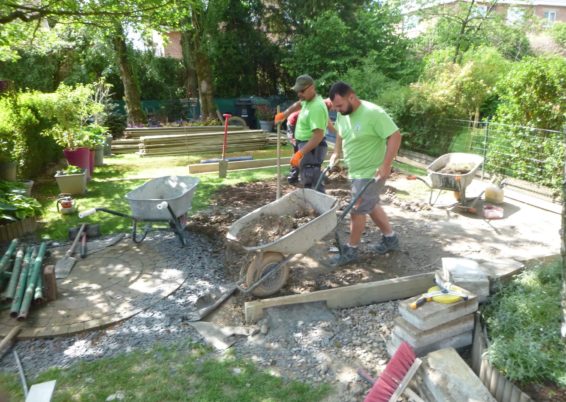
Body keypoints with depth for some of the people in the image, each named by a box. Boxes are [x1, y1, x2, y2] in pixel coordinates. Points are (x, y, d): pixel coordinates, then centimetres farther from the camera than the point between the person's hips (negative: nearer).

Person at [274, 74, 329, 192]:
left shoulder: (316, 107, -24)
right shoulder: (308, 99, 7)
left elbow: (318, 136, -31)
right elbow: (298, 104, 33)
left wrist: (299, 153, -35)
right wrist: (284, 114, 26)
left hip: (312, 148, -10)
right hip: (305, 145, 10)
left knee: (312, 183, -12)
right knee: (308, 182, 17)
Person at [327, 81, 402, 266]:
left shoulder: (373, 113, -24)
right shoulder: (342, 114, 0)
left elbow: (395, 136, -24)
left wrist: (385, 165, -28)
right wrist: (336, 153, 10)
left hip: (371, 173, -8)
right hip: (355, 172, 9)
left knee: (357, 210, -2)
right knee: (371, 206, 20)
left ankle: (351, 250, 14)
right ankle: (390, 238, 38)